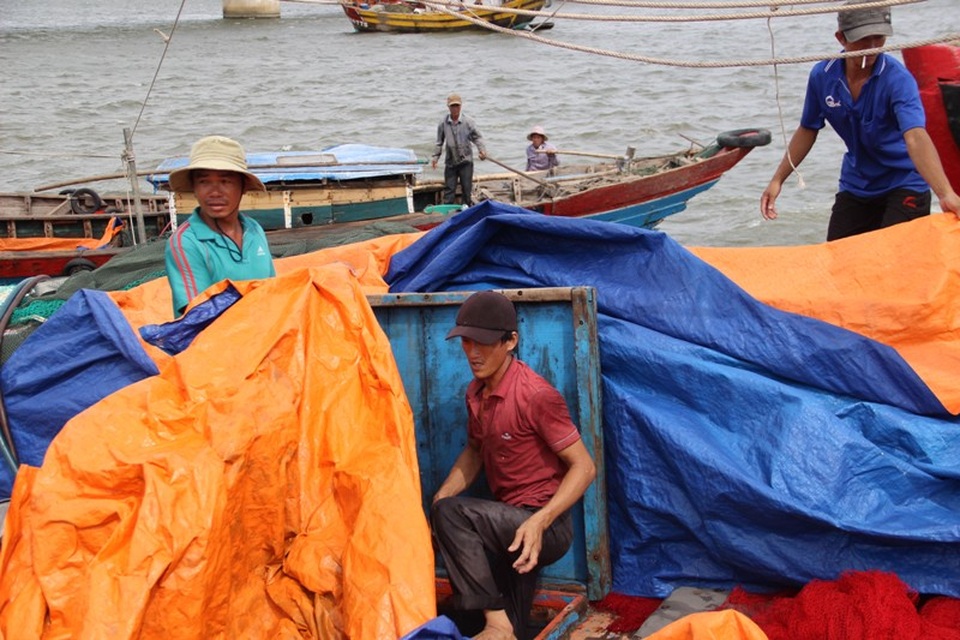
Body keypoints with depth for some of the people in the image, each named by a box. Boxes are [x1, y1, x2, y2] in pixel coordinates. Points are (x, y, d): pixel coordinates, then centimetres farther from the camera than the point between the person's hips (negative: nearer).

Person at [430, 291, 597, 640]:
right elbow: (474, 452, 20)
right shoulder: (476, 392, 5)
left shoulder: (536, 396, -20)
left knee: (451, 513, -26)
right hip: (508, 526, 8)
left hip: (546, 529, -8)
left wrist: (540, 522, -32)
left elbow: (584, 466, -19)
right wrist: (438, 501, 3)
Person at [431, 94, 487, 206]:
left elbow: (477, 137, 0)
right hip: (450, 161, 1)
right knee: (449, 188, 3)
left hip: (466, 160, -1)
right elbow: (439, 142, 10)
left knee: (467, 188, 6)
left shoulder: (467, 122, -5)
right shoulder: (443, 123, 1)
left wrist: (482, 150, -15)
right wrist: (435, 157, 7)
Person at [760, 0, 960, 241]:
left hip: (904, 186, -5)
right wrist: (778, 180, 4)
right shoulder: (822, 76, -9)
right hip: (855, 186, 5)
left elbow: (915, 137, -37)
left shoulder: (897, 78, -23)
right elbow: (807, 130, 7)